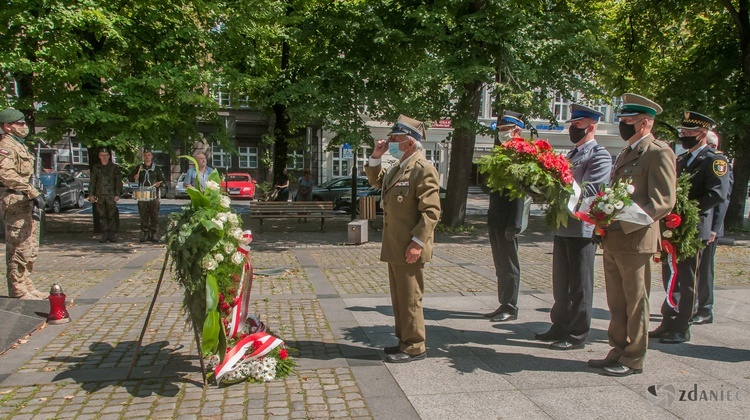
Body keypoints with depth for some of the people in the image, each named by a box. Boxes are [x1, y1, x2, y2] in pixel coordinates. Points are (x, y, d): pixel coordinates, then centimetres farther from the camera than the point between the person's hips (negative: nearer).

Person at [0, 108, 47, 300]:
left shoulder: (20, 145, 20)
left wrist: (34, 194, 16)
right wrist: (32, 192, -27)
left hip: (26, 202, 10)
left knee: (30, 248, 14)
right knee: (18, 248, -5)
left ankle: (26, 287, 23)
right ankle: (17, 290, 2)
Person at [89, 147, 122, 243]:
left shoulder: (114, 168, 6)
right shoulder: (96, 168, 13)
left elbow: (118, 182, 3)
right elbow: (92, 182, 13)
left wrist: (117, 194, -6)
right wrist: (91, 195, 4)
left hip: (111, 195, -2)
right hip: (100, 195, 2)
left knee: (112, 215, -5)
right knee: (102, 216, 2)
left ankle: (112, 235, 2)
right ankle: (104, 235, 8)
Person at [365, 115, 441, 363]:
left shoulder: (423, 169, -14)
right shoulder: (396, 168, 15)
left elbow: (431, 210, -19)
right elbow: (375, 180, 33)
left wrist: (418, 242, -22)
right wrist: (376, 157, 15)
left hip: (409, 248, -9)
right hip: (394, 247, 9)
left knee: (409, 299, -1)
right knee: (398, 297, 17)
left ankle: (414, 347, 10)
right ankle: (404, 340, 29)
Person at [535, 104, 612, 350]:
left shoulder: (600, 156, -9)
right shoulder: (572, 154, 18)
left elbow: (587, 191, -20)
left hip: (583, 229, -8)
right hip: (563, 226, 8)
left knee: (580, 285, 1)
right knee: (561, 283, 16)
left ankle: (577, 336, 12)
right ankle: (560, 327, 29)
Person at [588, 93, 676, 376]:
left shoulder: (659, 153, -9)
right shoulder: (625, 154, 19)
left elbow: (664, 201, -16)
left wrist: (625, 219, -24)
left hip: (636, 240, -8)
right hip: (612, 239, 8)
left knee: (635, 303, 3)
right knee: (617, 303, 15)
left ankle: (633, 359, 14)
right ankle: (619, 352, 25)